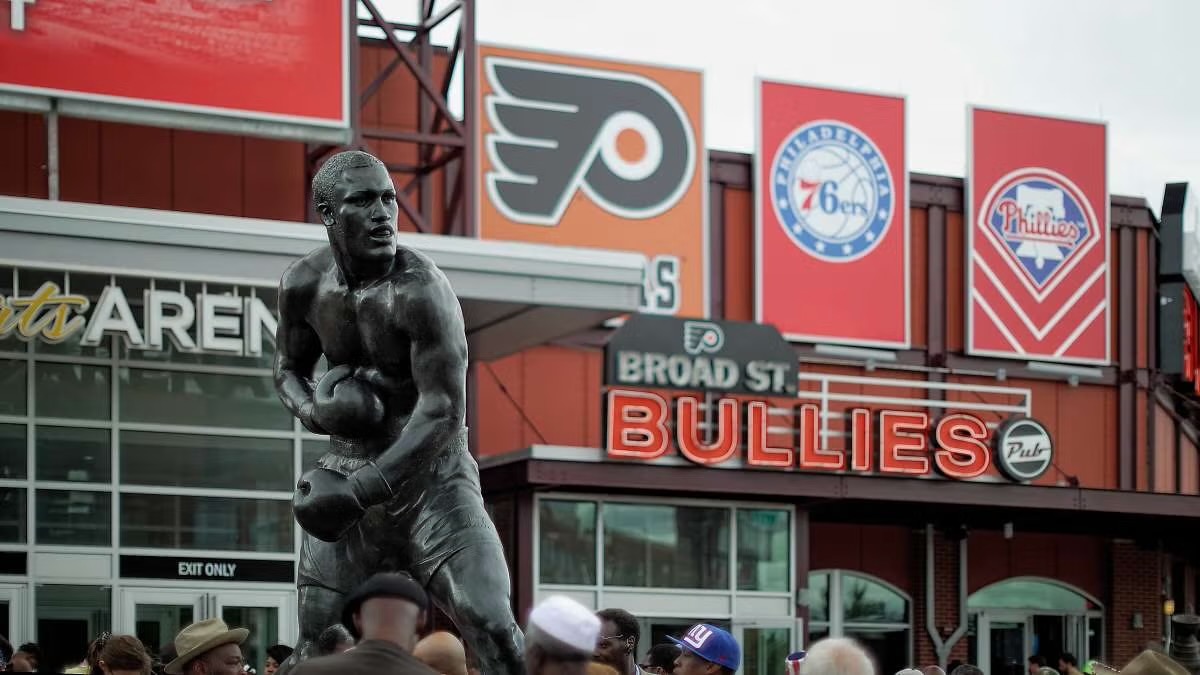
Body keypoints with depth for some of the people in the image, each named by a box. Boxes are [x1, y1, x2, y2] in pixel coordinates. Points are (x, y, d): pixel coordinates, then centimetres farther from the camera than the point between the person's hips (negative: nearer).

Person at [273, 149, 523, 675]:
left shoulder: (421, 292, -20)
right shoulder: (303, 287, -3)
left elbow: (443, 413, -25)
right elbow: (288, 369, 16)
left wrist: (359, 492, -30)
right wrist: (311, 410, -9)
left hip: (431, 475, -5)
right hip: (345, 475, 5)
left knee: (495, 631, -18)